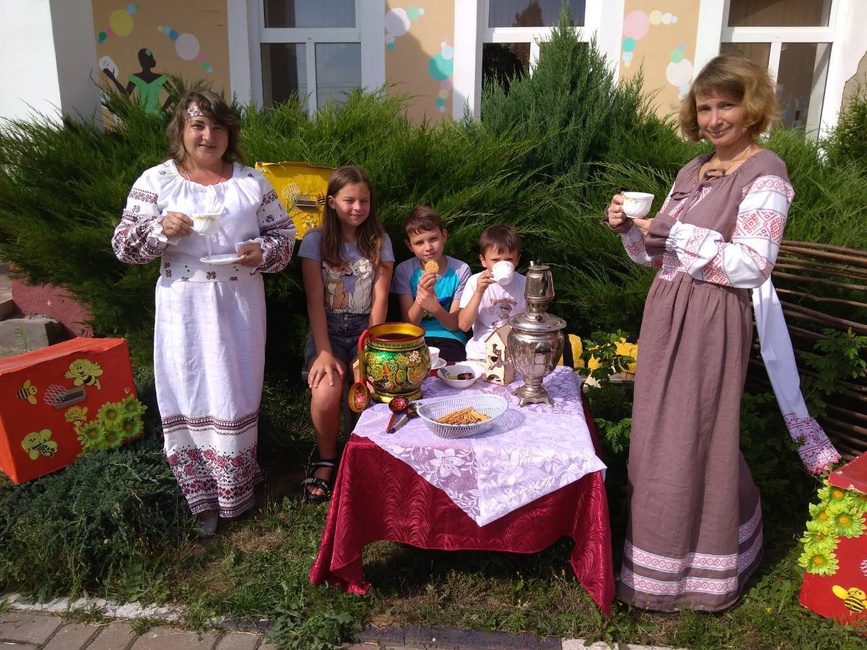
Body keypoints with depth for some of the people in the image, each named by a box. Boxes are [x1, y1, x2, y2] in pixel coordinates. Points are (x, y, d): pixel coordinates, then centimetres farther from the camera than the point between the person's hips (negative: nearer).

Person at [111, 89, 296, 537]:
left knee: (236, 394, 11)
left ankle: (236, 485, 32)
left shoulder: (251, 181, 5)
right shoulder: (155, 181, 0)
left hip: (240, 303, 2)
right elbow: (123, 247, -1)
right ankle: (204, 497, 21)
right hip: (185, 307, -1)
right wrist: (161, 228, -20)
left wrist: (262, 252, -11)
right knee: (191, 396, 4)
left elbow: (284, 232, 10)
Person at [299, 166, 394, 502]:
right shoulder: (316, 240, 0)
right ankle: (326, 461, -2)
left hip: (365, 328, 1)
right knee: (326, 392, -30)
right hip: (327, 329, -1)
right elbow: (315, 300, -7)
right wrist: (324, 351, -18)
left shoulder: (379, 241, 5)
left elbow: (380, 298, -1)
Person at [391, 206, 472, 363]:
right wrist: (420, 296, -24)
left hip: (449, 339, 0)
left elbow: (454, 325, -3)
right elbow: (409, 324, -4)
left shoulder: (460, 270, -4)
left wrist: (435, 308, -26)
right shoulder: (404, 270, -2)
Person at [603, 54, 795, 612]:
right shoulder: (693, 172, 13)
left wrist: (675, 234, -18)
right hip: (665, 313, 8)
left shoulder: (765, 175, -10)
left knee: (692, 440, 2)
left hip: (712, 323, -8)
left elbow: (752, 265, -20)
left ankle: (700, 569, 22)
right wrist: (630, 228, -3)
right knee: (660, 435, 16)